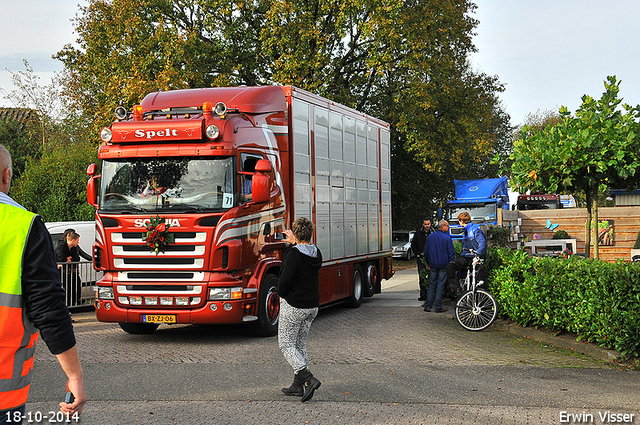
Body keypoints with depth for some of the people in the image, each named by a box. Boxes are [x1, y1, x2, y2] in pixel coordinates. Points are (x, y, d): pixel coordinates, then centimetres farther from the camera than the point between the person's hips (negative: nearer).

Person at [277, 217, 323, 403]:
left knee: (286, 344, 1)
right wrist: (295, 243, 34)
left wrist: (281, 295, -7)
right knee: (300, 344, 17)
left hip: (293, 306, -7)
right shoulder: (316, 253, 4)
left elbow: (285, 279, -25)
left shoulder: (294, 254, -18)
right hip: (312, 306, 7)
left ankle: (308, 379, -15)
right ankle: (298, 385, 18)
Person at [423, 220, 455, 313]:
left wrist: (428, 263, 23)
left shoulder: (430, 237, 6)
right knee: (440, 286, 0)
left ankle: (428, 306, 8)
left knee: (432, 285, 10)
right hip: (443, 265, -4)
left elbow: (426, 251, 14)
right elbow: (451, 253, -8)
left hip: (433, 265, 4)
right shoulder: (447, 238, -9)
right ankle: (438, 307, 2)